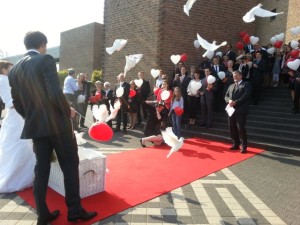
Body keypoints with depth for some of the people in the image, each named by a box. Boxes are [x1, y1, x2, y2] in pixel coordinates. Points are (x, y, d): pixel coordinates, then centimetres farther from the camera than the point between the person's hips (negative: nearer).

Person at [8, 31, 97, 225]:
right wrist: (68, 110, -4)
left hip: (34, 126, 6)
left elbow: (17, 104, 12)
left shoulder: (14, 69, 9)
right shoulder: (46, 60, -10)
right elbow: (55, 94, -20)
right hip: (57, 123, -6)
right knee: (70, 165, 5)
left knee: (41, 168, 13)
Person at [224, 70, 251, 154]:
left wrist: (235, 102, -19)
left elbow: (246, 96, -12)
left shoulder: (246, 84, 2)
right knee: (232, 128, 8)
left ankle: (244, 146, 3)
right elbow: (226, 96, 14)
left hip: (241, 110, -6)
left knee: (241, 128, -9)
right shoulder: (231, 86, 22)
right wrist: (229, 100, -9)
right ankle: (236, 144, 22)